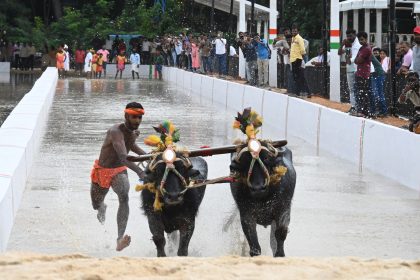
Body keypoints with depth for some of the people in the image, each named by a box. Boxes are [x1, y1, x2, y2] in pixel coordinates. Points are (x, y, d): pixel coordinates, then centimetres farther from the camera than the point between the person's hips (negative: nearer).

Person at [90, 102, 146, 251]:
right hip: (102, 170, -3)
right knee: (96, 205, 18)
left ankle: (120, 239, -41)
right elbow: (123, 157, -46)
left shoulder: (134, 131, -5)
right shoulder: (116, 131, -30)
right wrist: (140, 172, -60)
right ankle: (102, 207, 62)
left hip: (119, 171, 3)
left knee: (124, 197, -29)